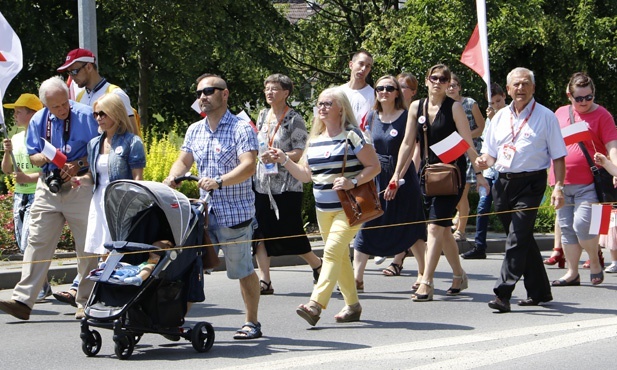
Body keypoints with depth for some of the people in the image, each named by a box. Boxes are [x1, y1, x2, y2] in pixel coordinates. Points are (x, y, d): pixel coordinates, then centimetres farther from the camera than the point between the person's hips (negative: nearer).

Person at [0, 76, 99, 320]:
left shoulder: (85, 115, -6)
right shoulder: (38, 121, 7)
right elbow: (33, 156, 14)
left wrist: (78, 164, -19)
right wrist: (44, 158, -10)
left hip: (79, 187, -3)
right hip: (48, 188, 4)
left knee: (87, 248, 1)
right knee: (37, 243, -3)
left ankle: (86, 303, 11)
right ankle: (23, 300, -6)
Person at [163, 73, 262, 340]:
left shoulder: (241, 129, -7)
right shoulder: (194, 131, 14)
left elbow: (248, 166, -18)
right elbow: (183, 161, 14)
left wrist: (219, 182, -32)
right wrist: (172, 178, -9)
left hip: (235, 211, -5)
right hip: (204, 210, 6)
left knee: (242, 269, 3)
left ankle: (252, 323, 16)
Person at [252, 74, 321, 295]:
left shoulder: (294, 119, -6)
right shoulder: (263, 116, 12)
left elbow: (301, 152, -12)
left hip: (287, 185, -6)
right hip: (262, 183, 6)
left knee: (290, 234, -1)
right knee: (260, 233, -3)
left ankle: (317, 265, 23)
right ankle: (265, 281, 0)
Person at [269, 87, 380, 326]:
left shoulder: (352, 136, -7)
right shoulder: (315, 140, 13)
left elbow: (374, 166, -8)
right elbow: (306, 175, 16)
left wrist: (352, 182, -21)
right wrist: (284, 161, 2)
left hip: (349, 208, -7)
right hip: (324, 209, 7)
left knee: (332, 252, -18)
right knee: (340, 256, 12)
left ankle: (315, 305, -26)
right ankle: (352, 305, 23)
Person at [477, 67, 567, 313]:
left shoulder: (545, 117, 0)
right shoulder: (500, 117, 14)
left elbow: (558, 156, -2)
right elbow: (491, 152, 19)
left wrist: (558, 187, -13)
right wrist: (484, 161, -5)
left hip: (530, 184, -6)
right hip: (503, 182, 6)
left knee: (517, 239, -14)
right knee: (523, 239, 13)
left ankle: (503, 294, -19)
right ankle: (539, 291, 24)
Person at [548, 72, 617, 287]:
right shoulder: (560, 114, 11)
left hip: (588, 184, -5)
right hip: (562, 183, 5)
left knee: (582, 225, -16)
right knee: (567, 228, 7)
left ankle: (595, 263, 8)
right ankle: (572, 273, 15)